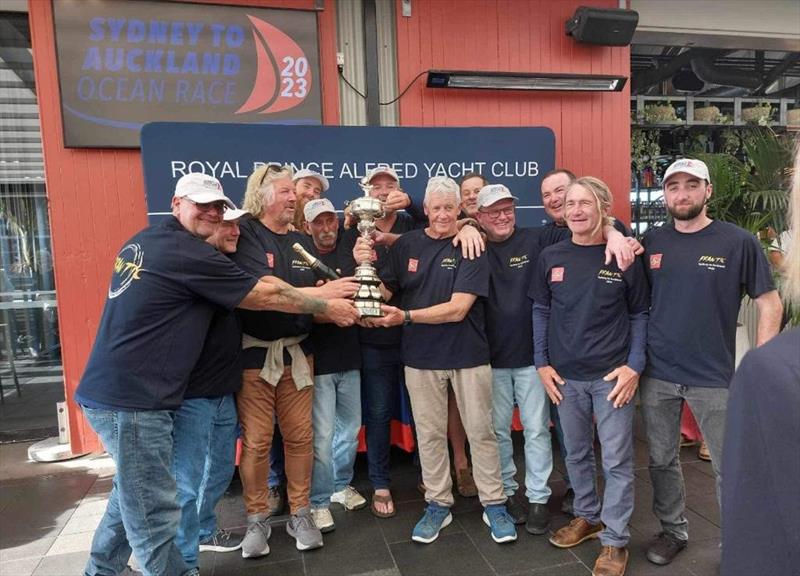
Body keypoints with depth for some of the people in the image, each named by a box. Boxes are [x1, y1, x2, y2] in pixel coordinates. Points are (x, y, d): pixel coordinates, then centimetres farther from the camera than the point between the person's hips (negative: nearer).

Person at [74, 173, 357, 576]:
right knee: (154, 512, 2)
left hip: (113, 390, 10)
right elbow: (267, 295, -9)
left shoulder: (145, 241, 13)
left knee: (134, 493, 25)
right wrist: (329, 307, 2)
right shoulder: (188, 254, -16)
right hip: (132, 397, -10)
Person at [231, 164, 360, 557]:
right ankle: (256, 518, 20)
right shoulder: (245, 235, -8)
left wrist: (343, 296, -8)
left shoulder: (302, 241, 10)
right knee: (256, 440, 2)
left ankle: (300, 513, 22)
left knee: (300, 435, 7)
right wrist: (322, 293, -25)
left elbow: (321, 294, 13)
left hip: (296, 351, 5)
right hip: (254, 352, -4)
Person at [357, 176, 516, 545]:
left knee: (481, 431, 8)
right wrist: (364, 266, -15)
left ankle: (494, 504, 25)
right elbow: (384, 292, 4)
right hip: (421, 356, 3)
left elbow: (457, 309, -18)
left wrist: (405, 316, -25)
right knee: (429, 433, 12)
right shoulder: (406, 245, 1)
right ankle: (438, 504, 29)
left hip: (468, 355, -2)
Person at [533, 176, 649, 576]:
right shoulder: (550, 257, 1)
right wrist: (542, 363, 2)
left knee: (617, 460, 4)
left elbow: (640, 315, 0)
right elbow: (541, 312, 7)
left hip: (612, 376, -2)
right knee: (576, 454, 16)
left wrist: (634, 366, -8)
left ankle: (615, 540, 20)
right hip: (565, 376, 3)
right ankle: (588, 516, 37)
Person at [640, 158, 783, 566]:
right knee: (661, 460, 15)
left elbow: (770, 304, -1)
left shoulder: (739, 242, -4)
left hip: (714, 378, -2)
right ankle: (672, 530, 35)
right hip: (656, 375, 3)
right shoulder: (651, 242, 3)